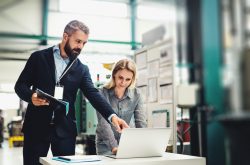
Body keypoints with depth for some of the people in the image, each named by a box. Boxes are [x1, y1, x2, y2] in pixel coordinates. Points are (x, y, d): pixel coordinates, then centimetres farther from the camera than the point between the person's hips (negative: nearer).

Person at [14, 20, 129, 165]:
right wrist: (31, 96, -19)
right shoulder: (39, 57, 3)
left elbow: (93, 94, -4)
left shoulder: (82, 69, 8)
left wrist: (112, 116, -21)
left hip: (65, 128, 2)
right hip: (36, 126, -1)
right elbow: (20, 85, 4)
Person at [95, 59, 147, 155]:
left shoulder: (136, 94, -3)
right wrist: (114, 146, -32)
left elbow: (141, 122, -7)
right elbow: (103, 123, -20)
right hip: (106, 144, -2)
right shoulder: (102, 93, -12)